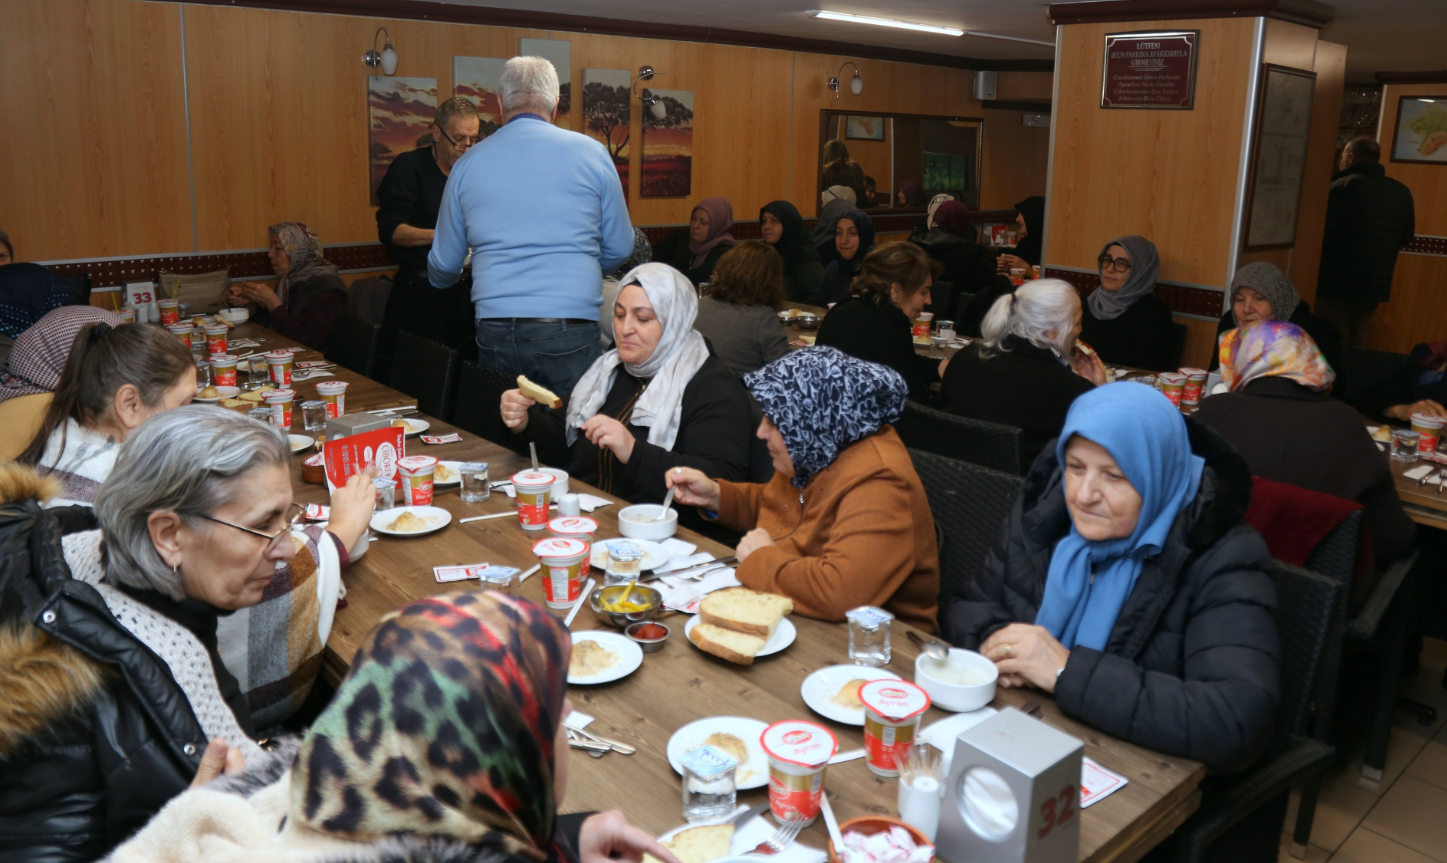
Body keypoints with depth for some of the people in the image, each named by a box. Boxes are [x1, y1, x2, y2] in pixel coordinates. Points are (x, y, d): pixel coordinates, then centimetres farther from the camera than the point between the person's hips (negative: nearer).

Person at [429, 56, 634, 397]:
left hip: (495, 332, 2)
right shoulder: (591, 152, 2)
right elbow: (620, 249, 9)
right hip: (569, 331, -2)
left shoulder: (467, 164, 8)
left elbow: (443, 267, 16)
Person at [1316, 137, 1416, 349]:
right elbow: (1407, 237, 14)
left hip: (1337, 281, -6)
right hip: (1376, 283, 6)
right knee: (1357, 343, 16)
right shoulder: (1401, 192, 7)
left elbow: (1321, 232, -15)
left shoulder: (1343, 186, -12)